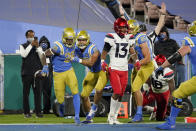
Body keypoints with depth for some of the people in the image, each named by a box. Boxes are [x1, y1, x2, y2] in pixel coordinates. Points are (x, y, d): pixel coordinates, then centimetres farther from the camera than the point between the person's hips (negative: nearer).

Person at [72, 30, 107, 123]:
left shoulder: (93, 49, -28)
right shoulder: (77, 49, -6)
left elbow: (90, 63, -38)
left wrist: (79, 60, -42)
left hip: (102, 71, -7)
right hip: (92, 73, 7)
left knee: (98, 90, -33)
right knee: (84, 95, 4)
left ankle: (94, 107, -3)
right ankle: (89, 117, 21)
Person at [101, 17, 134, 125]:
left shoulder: (129, 38, 9)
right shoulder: (111, 38, -5)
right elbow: (104, 52, 1)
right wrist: (103, 63, -12)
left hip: (124, 70, 5)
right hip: (113, 69, -5)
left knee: (121, 95, 4)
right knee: (117, 92, -18)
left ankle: (114, 117, 14)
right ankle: (111, 115, -3)